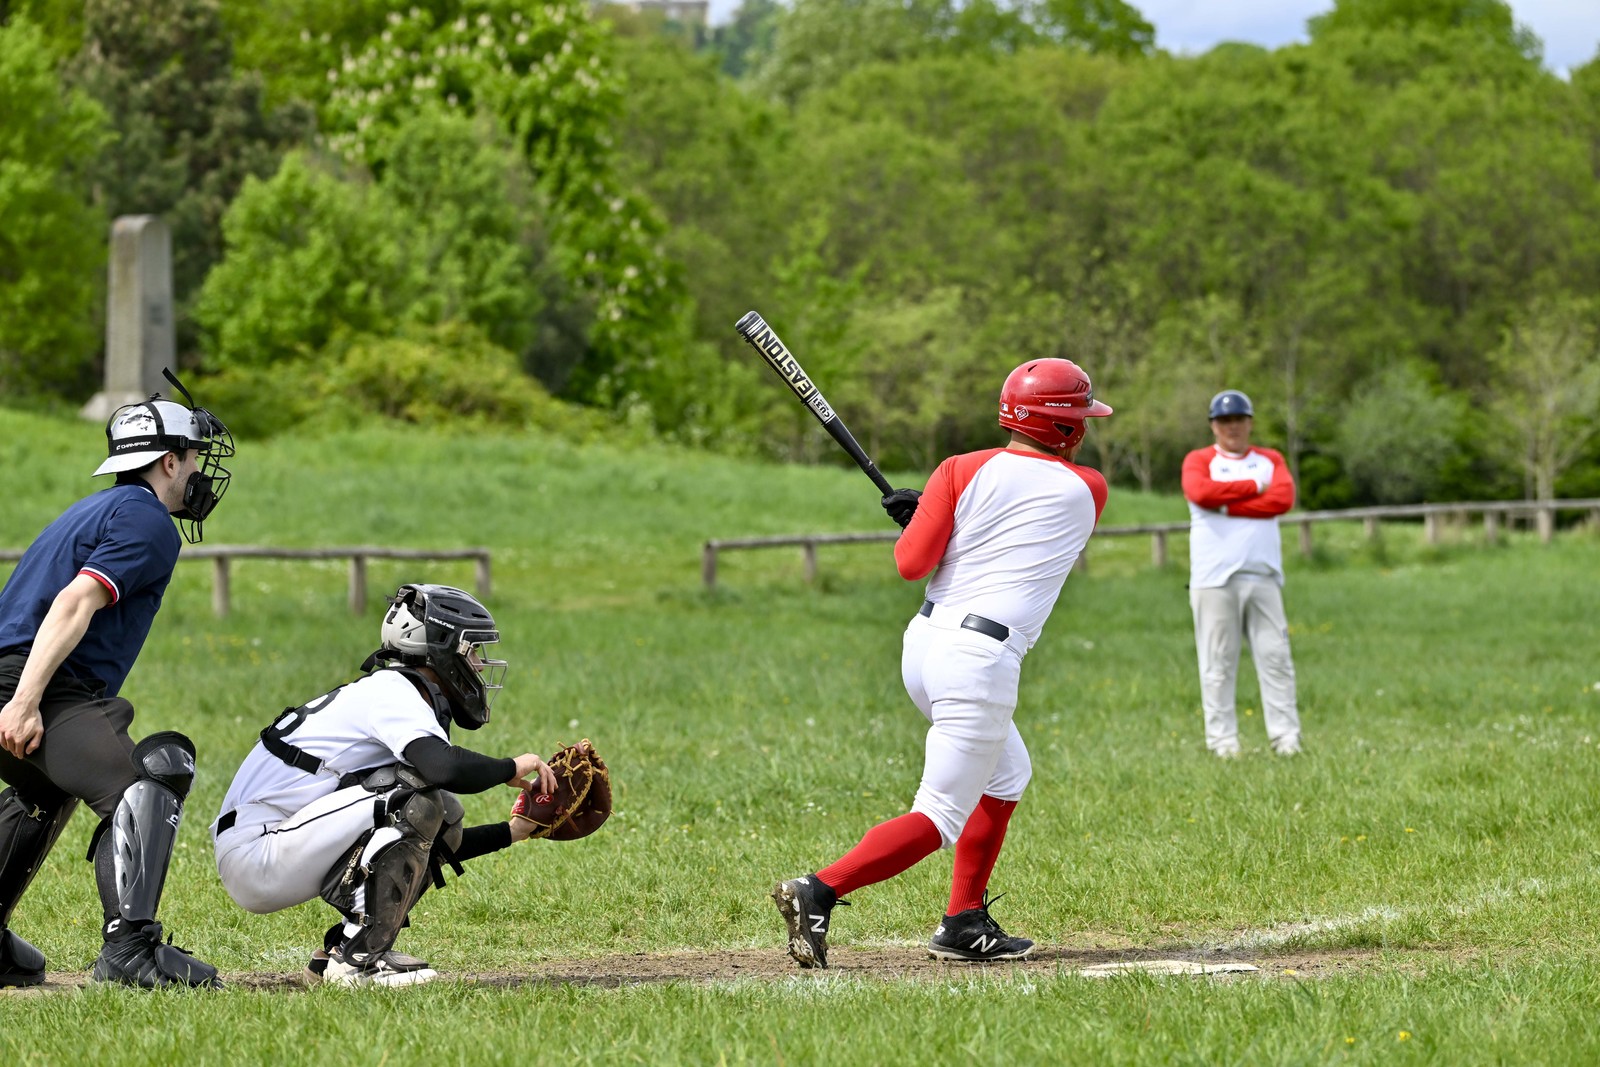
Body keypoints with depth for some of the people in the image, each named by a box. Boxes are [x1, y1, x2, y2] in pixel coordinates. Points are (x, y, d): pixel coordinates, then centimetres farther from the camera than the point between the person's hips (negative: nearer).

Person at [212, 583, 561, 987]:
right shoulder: (392, 693, -11)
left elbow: (430, 845, 23)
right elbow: (446, 768, -32)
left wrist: (513, 831, 19)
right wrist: (511, 768, -13)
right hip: (255, 857, -10)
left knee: (441, 821, 10)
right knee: (418, 801, -21)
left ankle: (340, 951, 9)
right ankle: (357, 960, -17)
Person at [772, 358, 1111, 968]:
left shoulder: (963, 472, 4)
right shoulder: (1087, 490, 3)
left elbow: (911, 563, -4)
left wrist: (920, 515, 16)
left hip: (923, 644, 6)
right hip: (980, 660, -6)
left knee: (1007, 775, 26)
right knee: (942, 816, -5)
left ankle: (965, 925, 25)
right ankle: (820, 892, -24)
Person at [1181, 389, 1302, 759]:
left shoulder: (1270, 460, 15)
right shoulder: (1199, 461, 9)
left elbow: (1284, 499, -4)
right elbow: (1199, 492, -13)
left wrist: (1226, 505, -9)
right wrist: (1255, 487, -6)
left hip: (1262, 575, 2)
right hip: (1214, 577, -2)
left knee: (1275, 657, -1)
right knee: (1218, 661, -4)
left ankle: (1286, 738, 1)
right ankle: (1222, 741, -1)